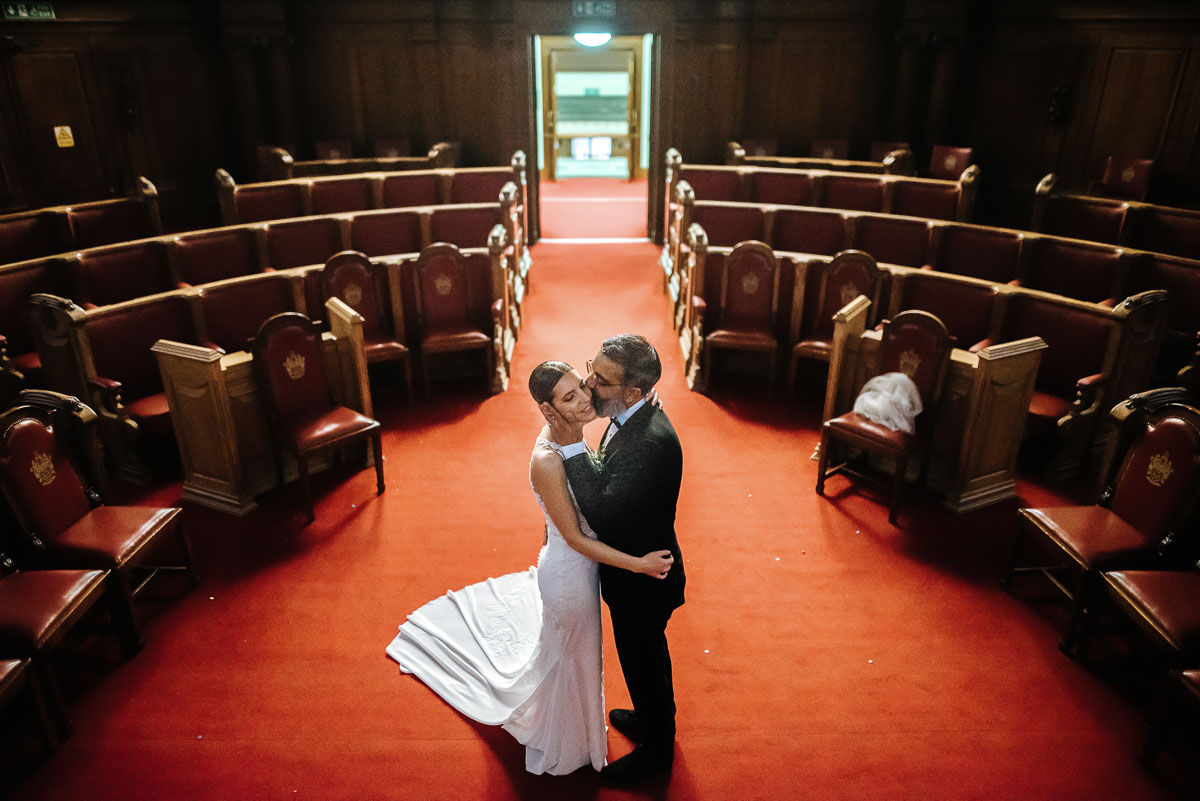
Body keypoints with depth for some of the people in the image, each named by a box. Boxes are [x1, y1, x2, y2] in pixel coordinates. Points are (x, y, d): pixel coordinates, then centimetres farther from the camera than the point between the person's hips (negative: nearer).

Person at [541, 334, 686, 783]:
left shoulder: (651, 441, -37)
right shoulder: (629, 418, -6)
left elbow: (604, 513, -36)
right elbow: (607, 480, 5)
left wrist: (573, 447, -32)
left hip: (642, 581, -9)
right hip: (635, 567, 9)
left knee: (644, 661, 16)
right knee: (647, 654, 30)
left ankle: (656, 748, 42)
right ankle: (651, 717, 56)